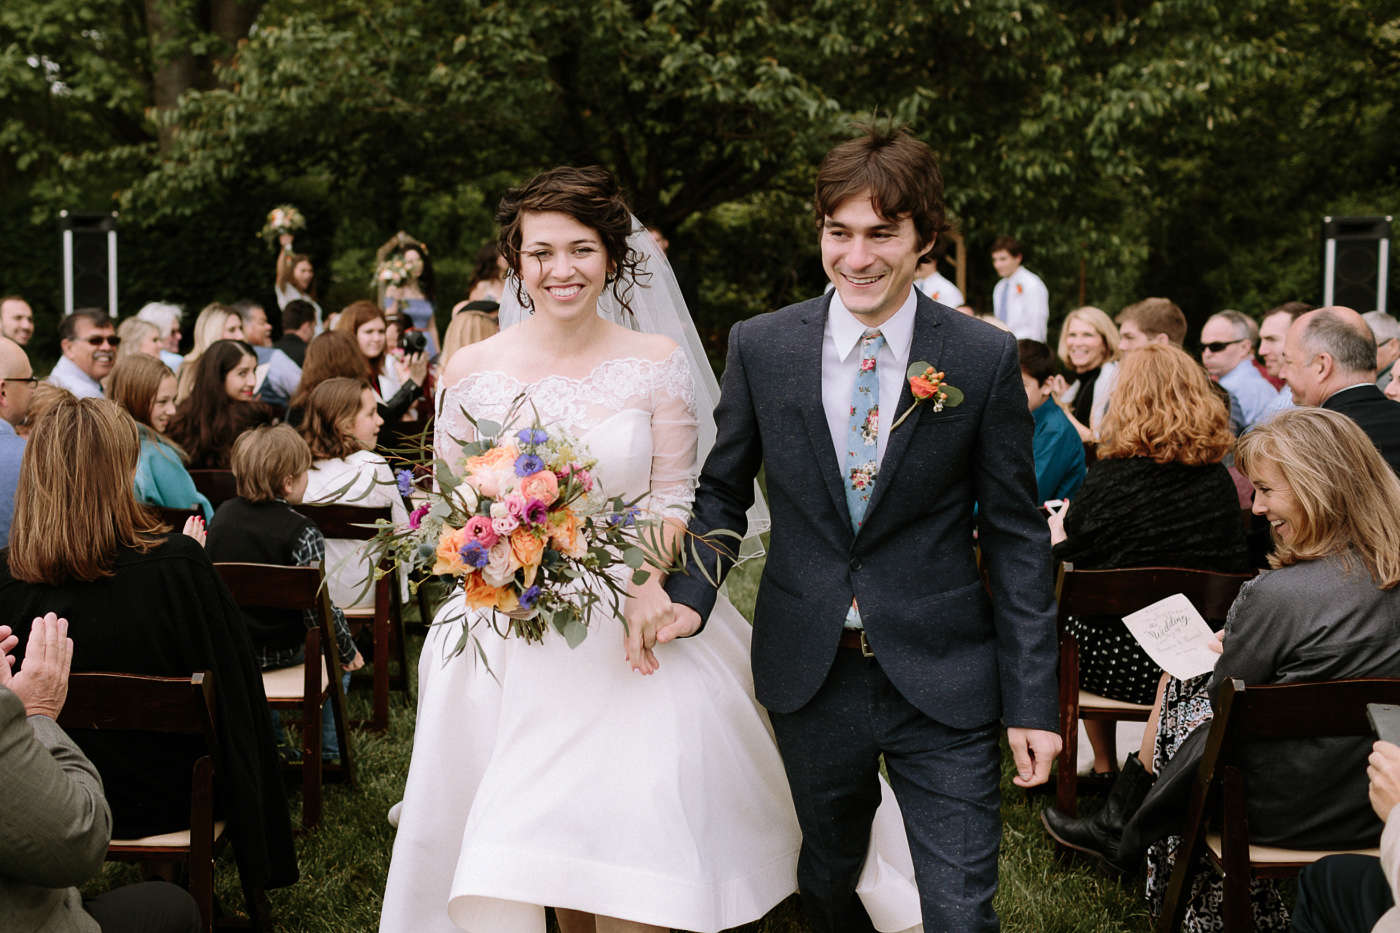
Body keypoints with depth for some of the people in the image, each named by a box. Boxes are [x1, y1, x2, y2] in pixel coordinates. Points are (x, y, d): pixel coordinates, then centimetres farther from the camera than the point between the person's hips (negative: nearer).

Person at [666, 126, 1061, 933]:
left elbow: (1017, 537, -3)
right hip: (810, 676, 2)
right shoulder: (761, 346, -2)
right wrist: (693, 594, -11)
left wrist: (1032, 701, -6)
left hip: (942, 680, -2)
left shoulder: (985, 360, -7)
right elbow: (724, 489, 8)